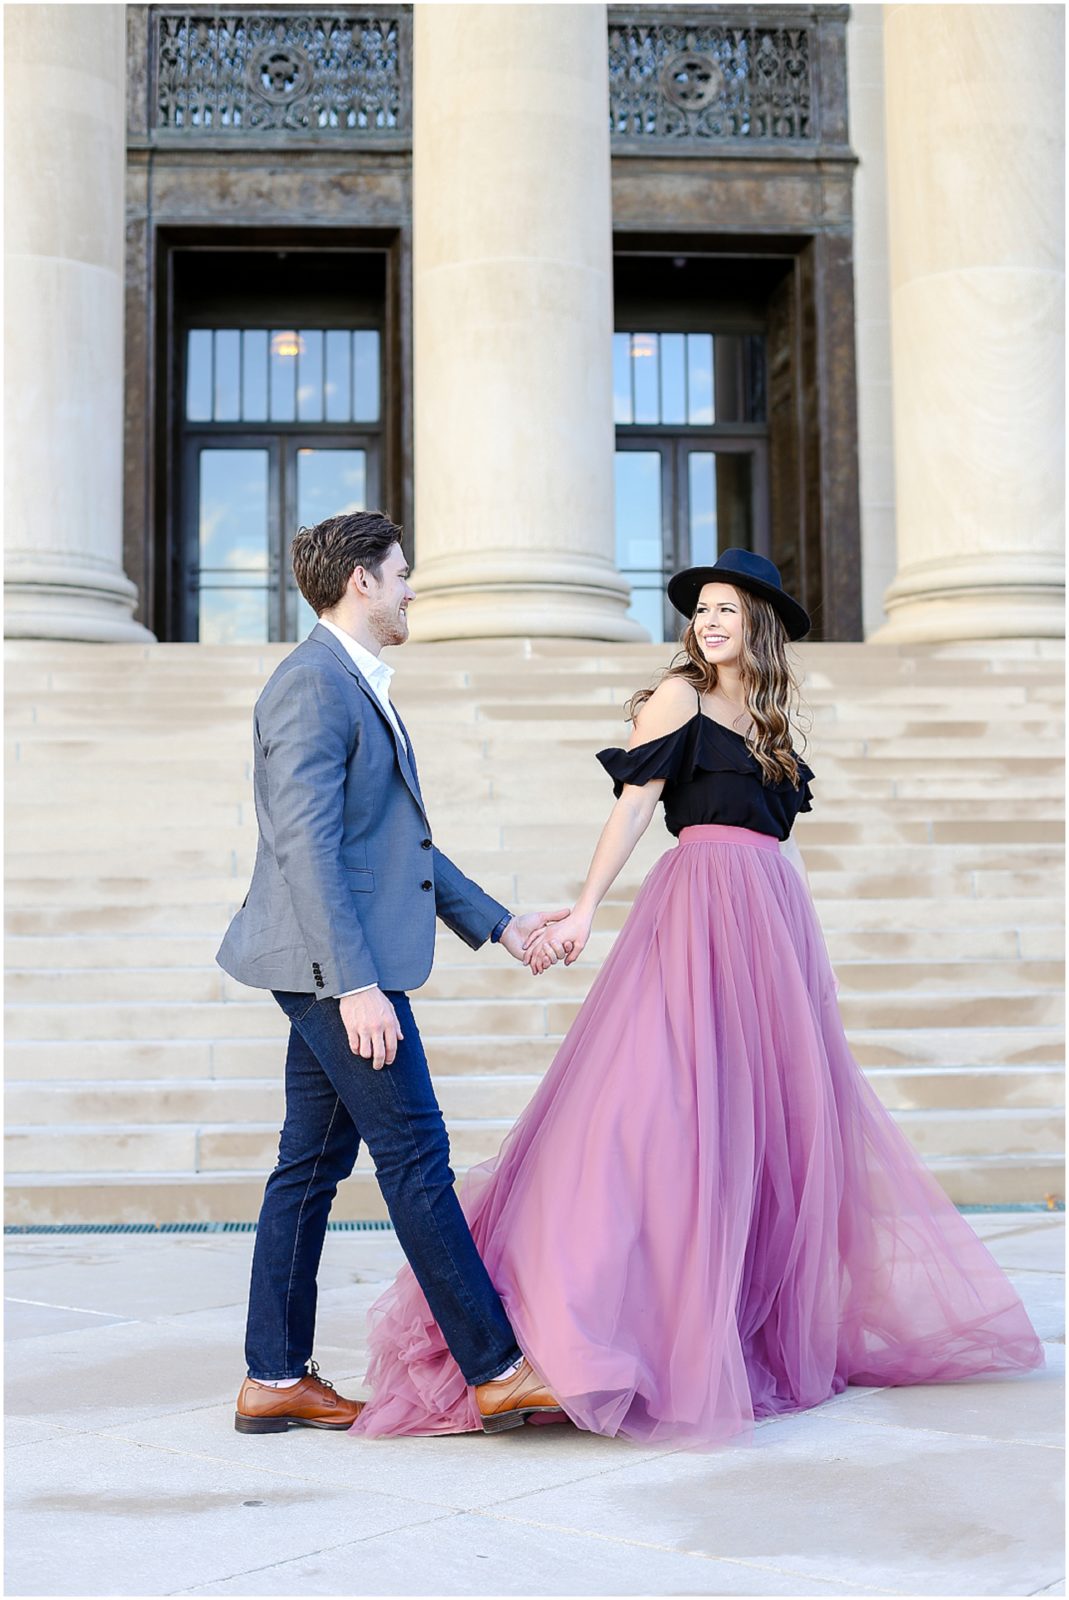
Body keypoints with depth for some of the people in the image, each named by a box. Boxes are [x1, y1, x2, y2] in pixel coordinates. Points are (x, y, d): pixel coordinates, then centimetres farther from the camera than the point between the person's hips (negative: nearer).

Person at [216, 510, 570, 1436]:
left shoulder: (358, 688, 19)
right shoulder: (313, 683, -13)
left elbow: (400, 839, 24)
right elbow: (306, 846, -20)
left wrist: (494, 922, 25)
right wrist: (356, 984, -25)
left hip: (345, 969, 10)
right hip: (336, 966, -10)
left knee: (315, 1164, 11)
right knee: (416, 1159, -5)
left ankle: (277, 1379, 18)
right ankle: (498, 1372, 2)